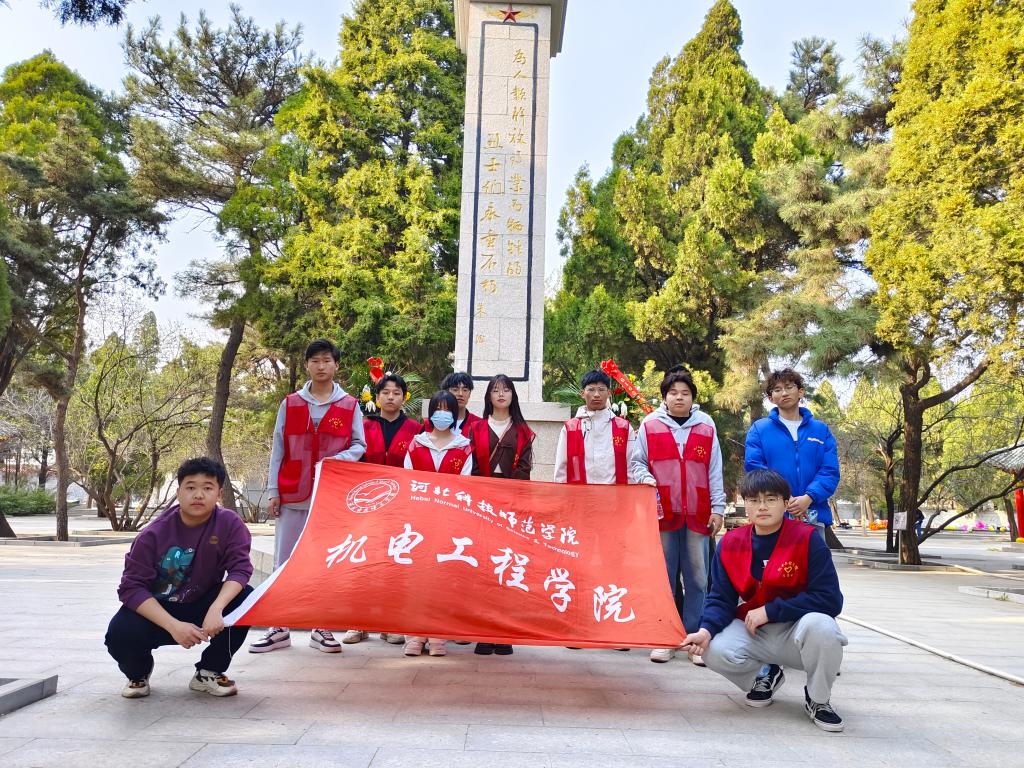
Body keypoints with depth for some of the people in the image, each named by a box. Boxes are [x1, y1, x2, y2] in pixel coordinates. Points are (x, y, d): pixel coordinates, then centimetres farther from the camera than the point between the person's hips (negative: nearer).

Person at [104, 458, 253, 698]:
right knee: (120, 635, -31)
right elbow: (132, 586, -20)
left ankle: (209, 672, -2)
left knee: (245, 599, -27)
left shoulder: (229, 523, -16)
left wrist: (217, 608, -40)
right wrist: (173, 626, -32)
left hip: (202, 608, 1)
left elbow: (240, 568, -21)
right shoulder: (154, 533, -18)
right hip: (156, 610, -1)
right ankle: (138, 671, 10)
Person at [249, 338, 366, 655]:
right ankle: (279, 629, 12)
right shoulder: (290, 404, 8)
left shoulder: (349, 405, 4)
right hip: (292, 494, 1)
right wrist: (273, 491, 2)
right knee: (284, 561, 4)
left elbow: (359, 445, 4)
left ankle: (323, 629, 12)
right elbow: (278, 449, 7)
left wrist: (335, 462, -15)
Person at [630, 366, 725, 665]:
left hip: (698, 515, 1)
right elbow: (638, 461, 12)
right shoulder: (649, 425, 6)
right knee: (664, 578, 6)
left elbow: (715, 471, 10)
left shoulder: (706, 426, 9)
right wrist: (645, 479, -9)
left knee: (697, 579, 4)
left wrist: (717, 508, 6)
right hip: (662, 513, -1)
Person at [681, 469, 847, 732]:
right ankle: (766, 677, 11)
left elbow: (830, 599, -19)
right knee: (715, 651, -26)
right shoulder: (730, 543, -4)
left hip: (798, 633, -3)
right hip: (752, 634, 3)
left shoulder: (807, 539, -15)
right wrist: (706, 630, -24)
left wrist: (770, 611, -22)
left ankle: (818, 700, -4)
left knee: (820, 625, -36)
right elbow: (721, 599, -3)